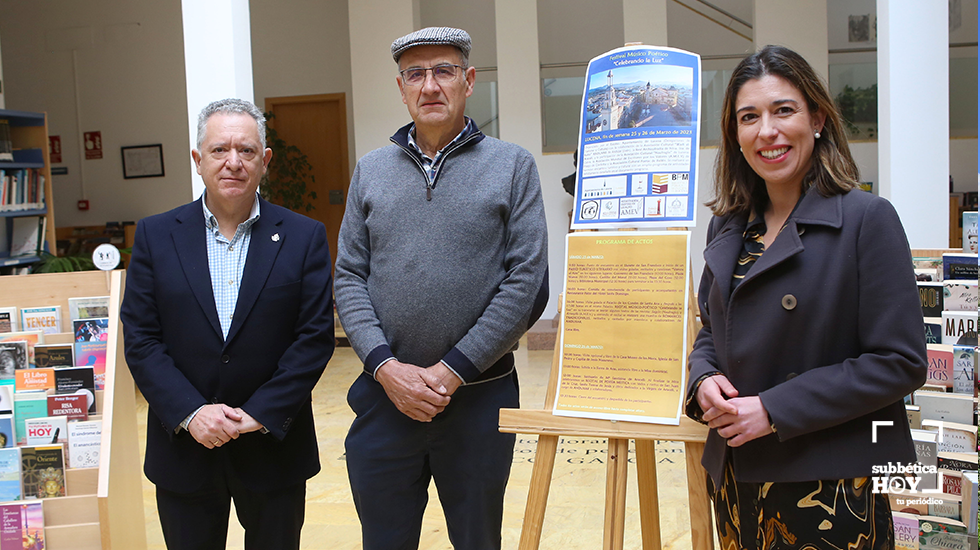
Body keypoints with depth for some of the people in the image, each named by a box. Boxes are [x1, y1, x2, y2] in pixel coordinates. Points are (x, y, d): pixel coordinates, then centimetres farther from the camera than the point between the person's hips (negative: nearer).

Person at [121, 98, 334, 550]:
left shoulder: (303, 237, -1)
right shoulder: (155, 236, 1)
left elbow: (315, 337, -6)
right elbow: (140, 339, -3)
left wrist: (260, 413, -14)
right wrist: (191, 413, -14)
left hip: (273, 446, 0)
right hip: (184, 446, 1)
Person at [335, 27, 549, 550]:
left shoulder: (512, 166, -1)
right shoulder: (370, 171, 8)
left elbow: (527, 282, -8)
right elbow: (349, 278, 4)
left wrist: (451, 371, -13)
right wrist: (385, 366, -11)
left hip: (479, 397, -2)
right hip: (384, 395, 2)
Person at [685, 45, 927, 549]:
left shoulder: (867, 219, -10)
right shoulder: (728, 227, 8)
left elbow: (900, 362, -14)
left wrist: (774, 409, -18)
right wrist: (704, 379, -5)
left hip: (832, 488, -5)